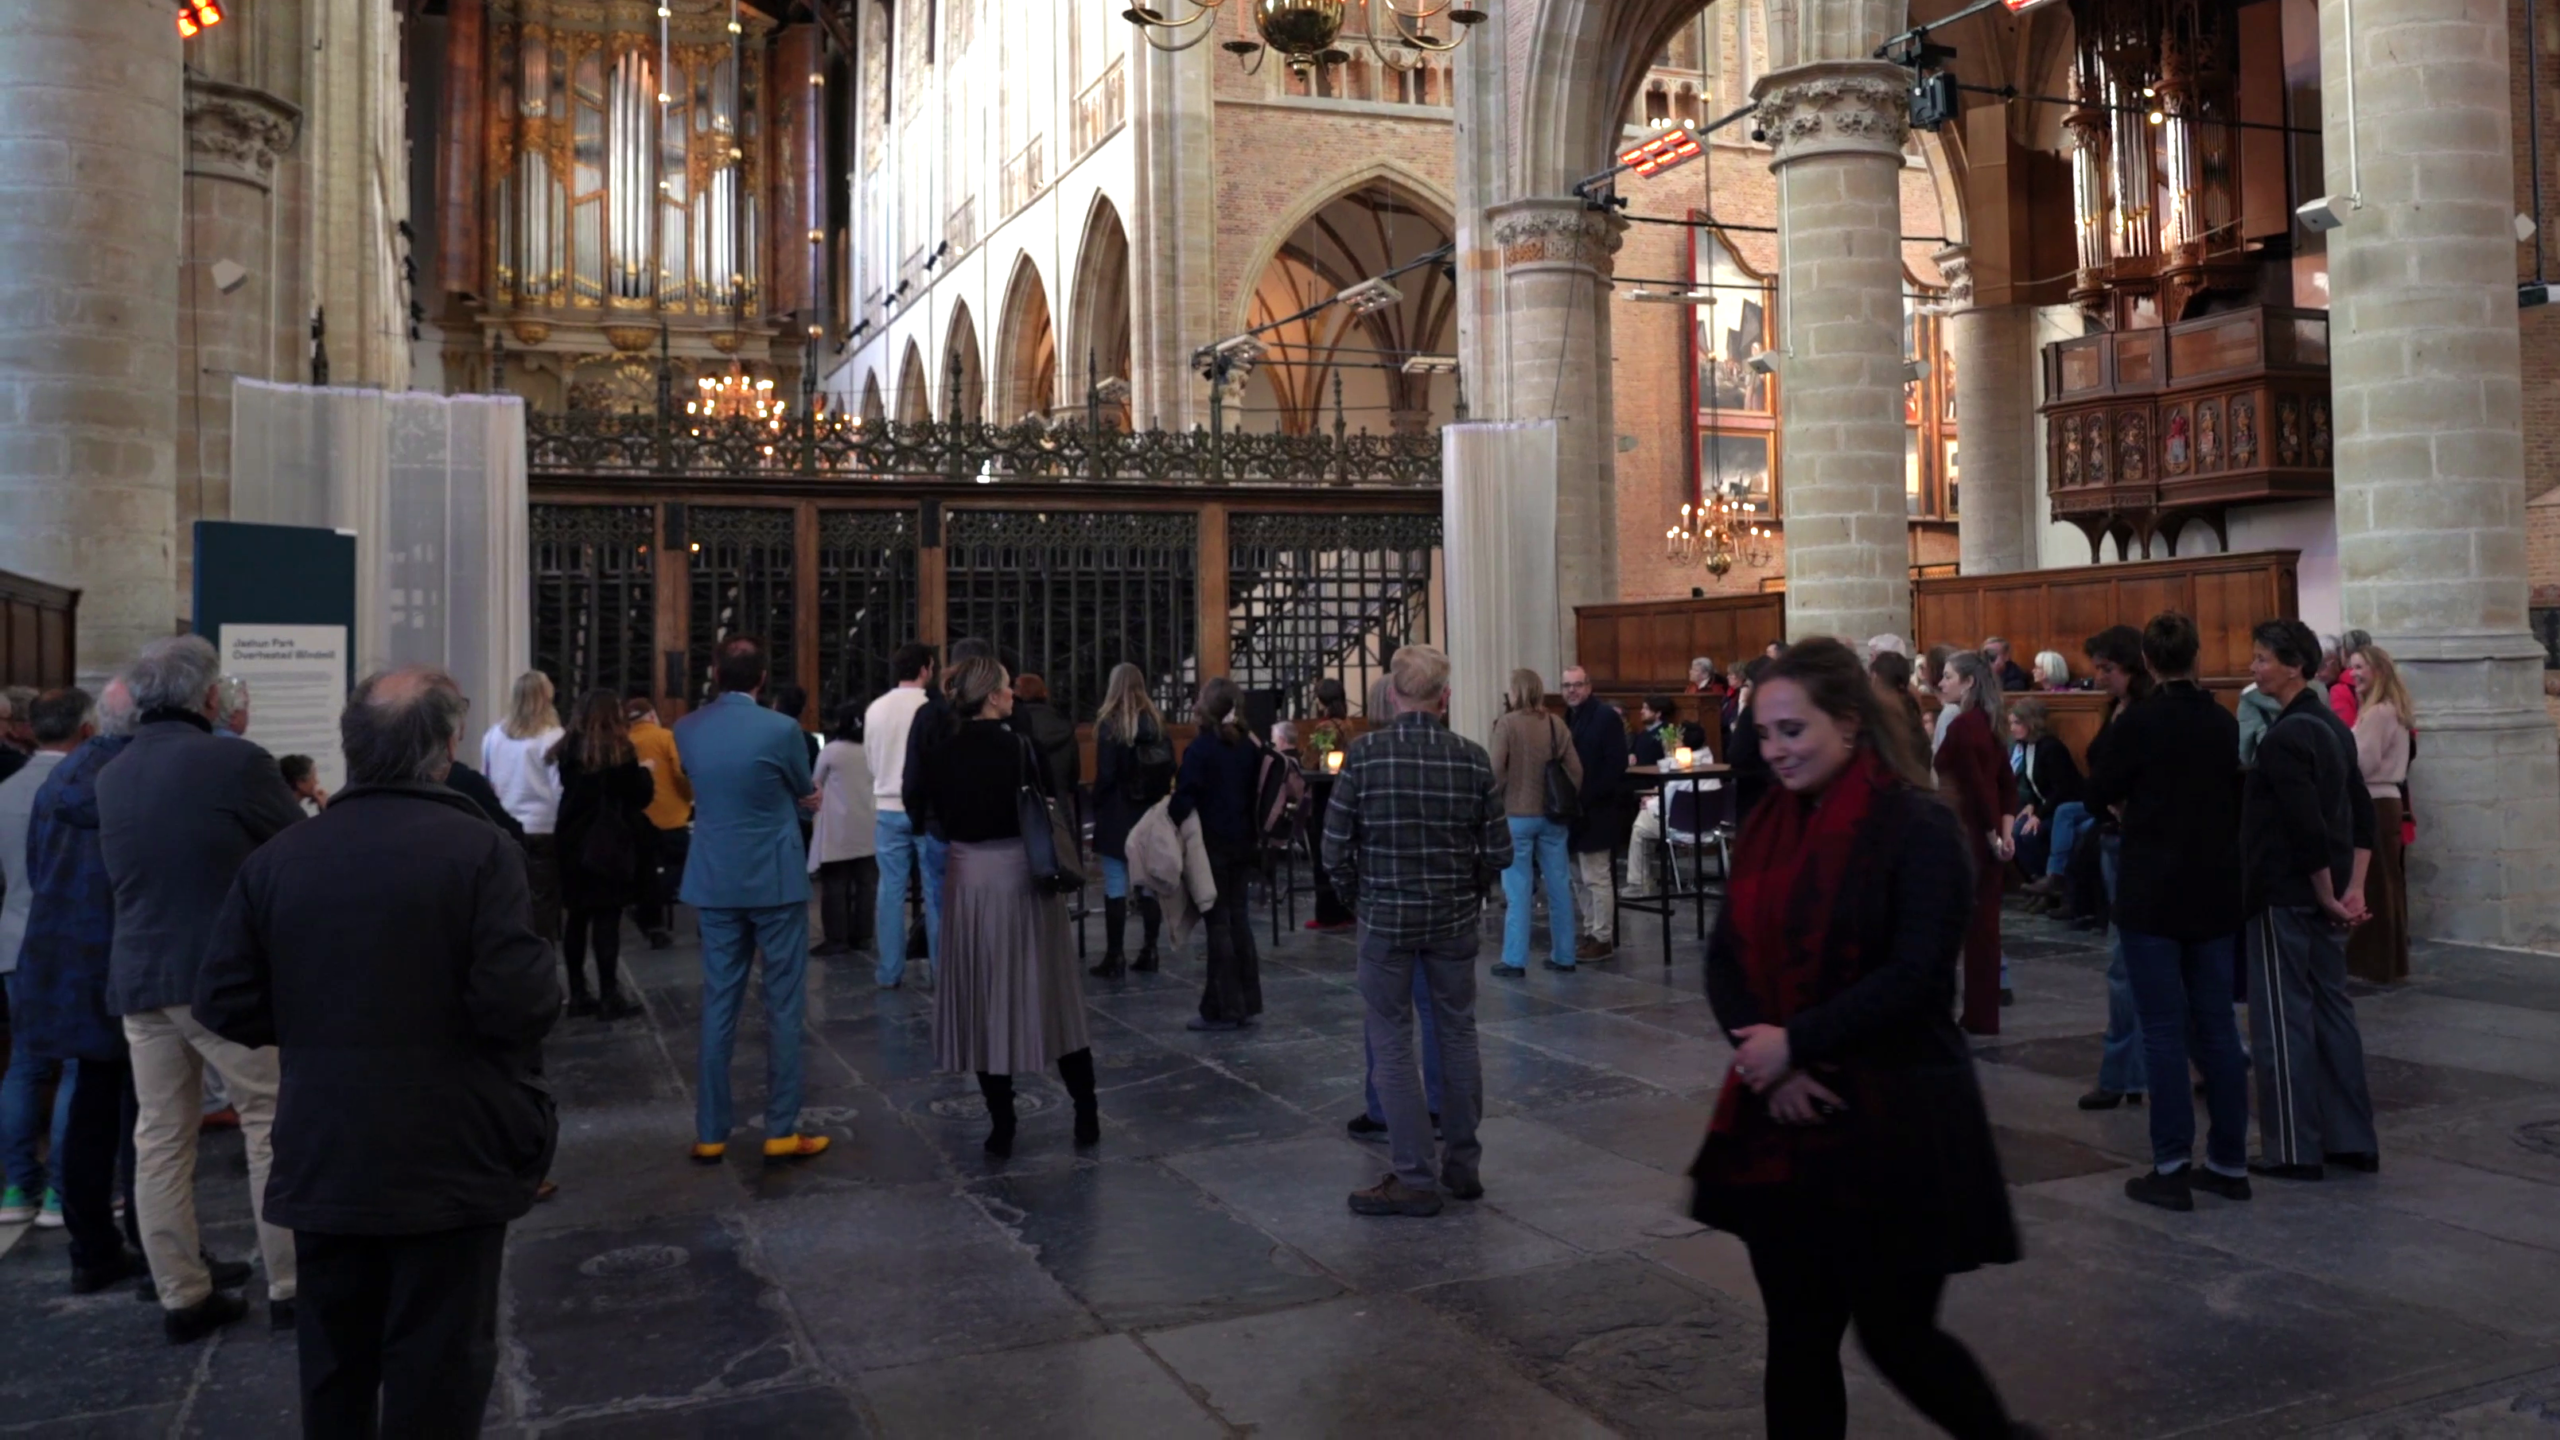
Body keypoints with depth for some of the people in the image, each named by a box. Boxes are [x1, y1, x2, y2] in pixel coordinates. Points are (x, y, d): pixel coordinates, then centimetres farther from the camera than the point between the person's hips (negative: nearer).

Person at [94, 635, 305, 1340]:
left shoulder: (110, 778, 9)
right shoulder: (236, 762, -11)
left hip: (139, 979, 6)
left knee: (160, 1141, 9)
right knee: (273, 1129, 4)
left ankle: (182, 1296, 15)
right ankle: (290, 1287, 7)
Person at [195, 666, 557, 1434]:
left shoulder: (279, 856, -2)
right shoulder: (479, 848, -16)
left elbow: (225, 1005, 0)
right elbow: (519, 1002, -23)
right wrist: (545, 983, -1)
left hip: (322, 1160, 4)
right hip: (450, 1160, -4)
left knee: (335, 1363, 19)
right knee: (438, 1366, 6)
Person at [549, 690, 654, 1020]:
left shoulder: (568, 749, 5)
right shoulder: (618, 750, -10)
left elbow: (570, 792, 15)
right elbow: (642, 795, -7)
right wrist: (645, 774, 11)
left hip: (574, 844, 5)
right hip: (610, 845, -5)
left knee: (577, 919, 9)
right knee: (607, 919, -4)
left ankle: (578, 994, 13)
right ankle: (609, 996, -3)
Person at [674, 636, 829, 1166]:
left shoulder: (686, 730, 1)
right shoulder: (780, 729, -13)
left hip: (715, 881, 4)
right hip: (775, 880, -4)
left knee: (719, 1005, 9)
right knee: (784, 1006, 3)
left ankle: (710, 1133, 13)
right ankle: (781, 1131, 5)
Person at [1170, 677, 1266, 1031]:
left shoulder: (1201, 748, -14)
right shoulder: (1249, 746, 4)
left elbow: (1185, 799, -17)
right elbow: (1259, 793, 10)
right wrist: (1255, 835, 16)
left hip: (1212, 845, -6)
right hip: (1243, 842, 6)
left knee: (1218, 924, -1)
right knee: (1238, 918, 13)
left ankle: (1224, 1009, 2)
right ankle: (1246, 1002, 17)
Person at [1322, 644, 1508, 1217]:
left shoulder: (1364, 754, -11)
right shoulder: (1472, 758, -5)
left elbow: (1336, 848, -9)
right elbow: (1498, 851, -3)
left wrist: (1356, 897, 9)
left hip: (1386, 917, -2)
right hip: (1455, 918, 3)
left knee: (1392, 1044, 5)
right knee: (1457, 1035, 15)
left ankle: (1416, 1178, 7)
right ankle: (1462, 1165, 25)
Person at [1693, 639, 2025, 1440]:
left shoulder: (1919, 827, -12)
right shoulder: (1768, 825, 8)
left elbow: (1917, 977, -19)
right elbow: (1726, 957, 5)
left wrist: (1796, 1044, -18)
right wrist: (1765, 1054, -12)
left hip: (1893, 1121, -6)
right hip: (1780, 1120, 6)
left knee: (1895, 1335, 6)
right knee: (1797, 1339, 11)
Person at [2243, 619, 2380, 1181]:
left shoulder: (2284, 737, -17)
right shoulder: (2333, 727, 11)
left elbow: (2307, 828, -22)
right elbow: (2362, 816, 13)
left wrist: (2329, 897, -11)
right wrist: (2353, 890, 8)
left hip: (2286, 898, -9)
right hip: (2323, 899, 9)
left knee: (2283, 1021, -2)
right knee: (2332, 1010, 13)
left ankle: (2294, 1151, 4)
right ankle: (2353, 1141, 19)